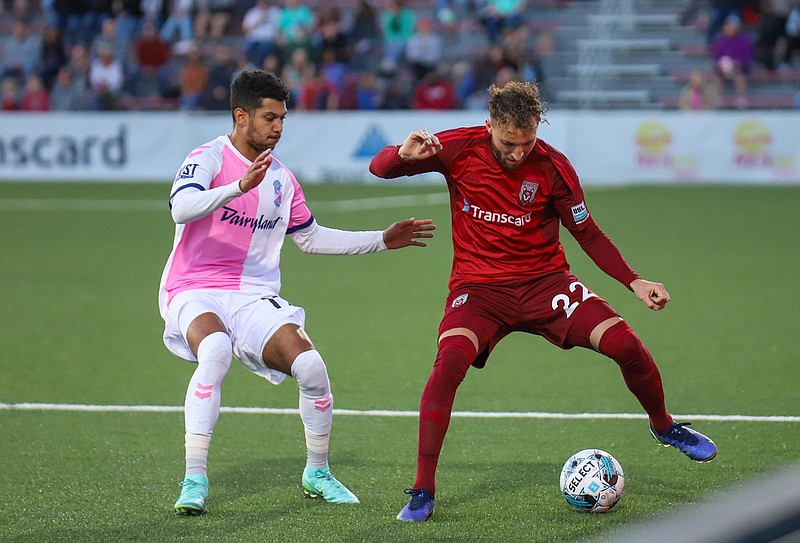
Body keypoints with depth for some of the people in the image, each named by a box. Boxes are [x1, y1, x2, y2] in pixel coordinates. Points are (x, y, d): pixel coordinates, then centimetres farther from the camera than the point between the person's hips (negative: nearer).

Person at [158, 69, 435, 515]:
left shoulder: (282, 178, 12)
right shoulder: (208, 158, -7)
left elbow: (311, 238, 27)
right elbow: (182, 208, -28)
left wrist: (383, 240, 22)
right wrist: (240, 186, -42)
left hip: (255, 299, 5)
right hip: (195, 293, -5)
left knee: (311, 366, -18)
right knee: (215, 351, -38)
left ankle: (317, 473, 7)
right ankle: (195, 479, -31)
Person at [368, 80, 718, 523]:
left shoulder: (552, 167, -10)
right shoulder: (459, 149, -10)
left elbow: (588, 234, 1)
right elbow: (379, 168, -5)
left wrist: (634, 282, -9)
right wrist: (402, 154, -28)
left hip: (544, 281, 1)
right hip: (478, 286, -1)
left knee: (625, 344, -15)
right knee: (450, 360, -30)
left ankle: (663, 426, 19)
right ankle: (422, 492, -19)